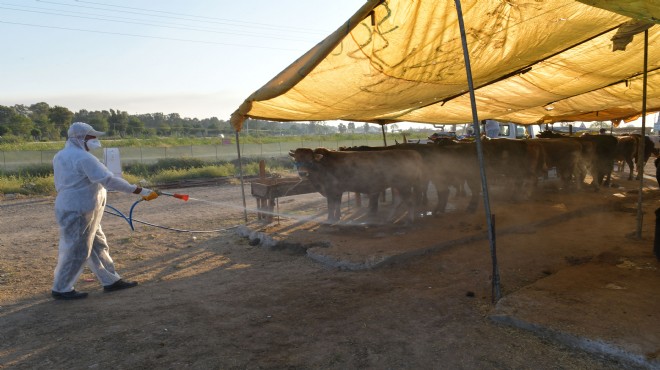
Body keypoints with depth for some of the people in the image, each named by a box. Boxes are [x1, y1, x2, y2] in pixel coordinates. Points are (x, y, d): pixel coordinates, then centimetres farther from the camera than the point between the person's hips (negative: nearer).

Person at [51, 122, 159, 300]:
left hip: (71, 208, 10)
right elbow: (109, 180, -25)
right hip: (78, 212, -10)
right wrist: (139, 190, -23)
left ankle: (111, 281, 22)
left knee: (98, 247, 14)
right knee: (77, 251, 2)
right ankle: (61, 289, 16)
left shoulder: (60, 156, 13)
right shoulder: (83, 158, -18)